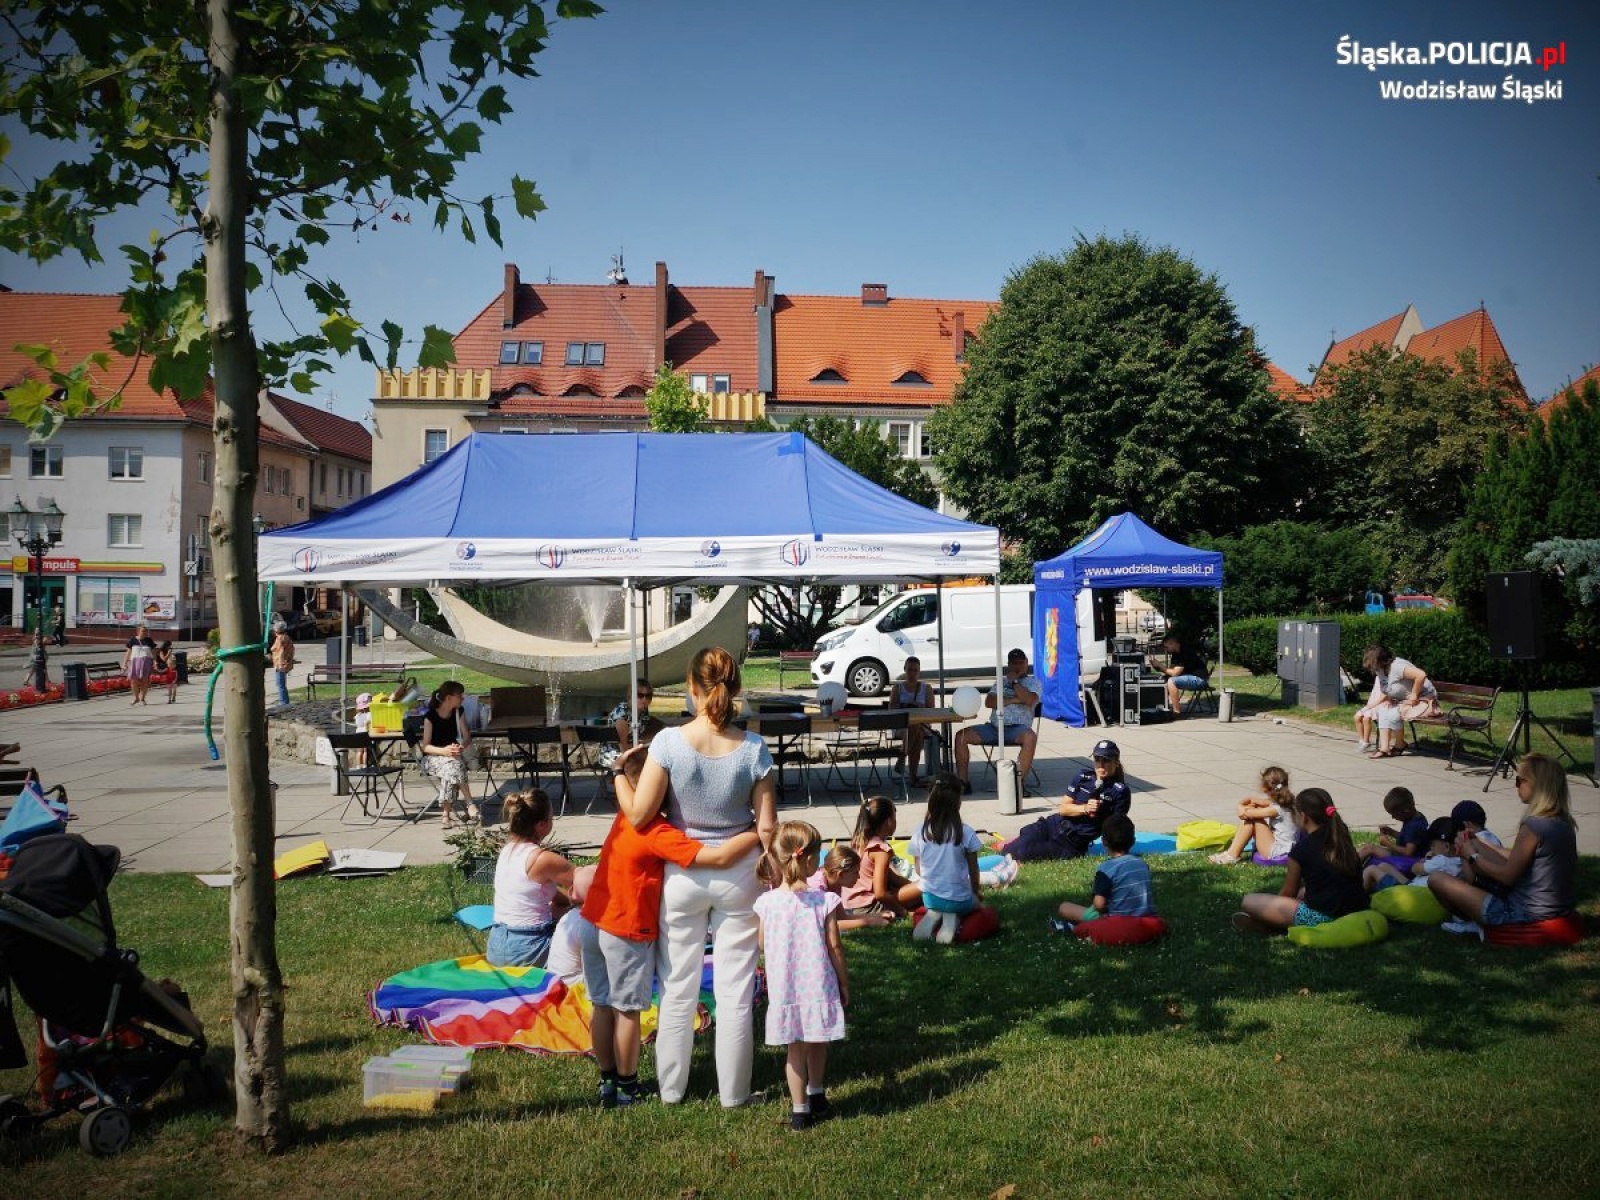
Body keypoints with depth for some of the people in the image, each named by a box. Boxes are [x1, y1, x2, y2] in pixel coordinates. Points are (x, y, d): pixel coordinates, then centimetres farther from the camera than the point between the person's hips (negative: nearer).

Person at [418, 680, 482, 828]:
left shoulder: (458, 713, 4)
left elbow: (467, 738, 2)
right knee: (454, 765, -36)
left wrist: (461, 747, -23)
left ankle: (446, 812, -31)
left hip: (452, 753, 5)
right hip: (432, 757, -5)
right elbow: (425, 746, -13)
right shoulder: (430, 717, -11)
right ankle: (470, 805, -33)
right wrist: (444, 751, -32)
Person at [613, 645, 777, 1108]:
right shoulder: (753, 749, -13)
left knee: (678, 987, 15)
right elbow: (767, 828, -10)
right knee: (736, 989, 12)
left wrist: (620, 772, 2)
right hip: (738, 877, 0)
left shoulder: (669, 742, -17)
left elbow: (638, 815, -14)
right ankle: (733, 1092, 25)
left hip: (683, 876, 0)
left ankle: (671, 1088, 30)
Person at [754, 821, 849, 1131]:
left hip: (783, 989, 1)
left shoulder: (766, 902, -9)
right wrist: (844, 982, 6)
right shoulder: (824, 901, -14)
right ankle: (816, 1096, 39)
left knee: (795, 1049, 13)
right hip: (819, 986, -1)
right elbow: (834, 946, -7)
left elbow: (762, 944, 5)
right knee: (817, 1044, 21)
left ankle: (800, 1110, 18)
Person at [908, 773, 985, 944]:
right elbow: (973, 872, -4)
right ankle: (953, 919, -2)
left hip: (930, 897, 3)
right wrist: (975, 892, 15)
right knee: (974, 903, 30)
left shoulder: (920, 832, -8)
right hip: (959, 898, -3)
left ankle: (934, 916, 0)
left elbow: (919, 871, 3)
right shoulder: (966, 833, -15)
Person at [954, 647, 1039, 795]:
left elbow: (1030, 700, -10)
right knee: (961, 736, -14)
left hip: (1018, 727, -4)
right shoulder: (1001, 681, 23)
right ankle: (962, 782, -11)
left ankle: (1020, 782, -32)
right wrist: (1013, 700, -6)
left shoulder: (1033, 681, 14)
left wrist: (1014, 682, -2)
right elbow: (989, 702, 5)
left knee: (1030, 737, -39)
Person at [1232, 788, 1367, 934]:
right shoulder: (1341, 838, 10)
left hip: (1322, 917, -8)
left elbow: (1288, 892, 3)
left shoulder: (1301, 849, -9)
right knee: (1301, 892, 36)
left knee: (1250, 901, -3)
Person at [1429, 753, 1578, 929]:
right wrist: (1478, 844, 14)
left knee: (1436, 880, -6)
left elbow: (1507, 876, -17)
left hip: (1524, 916, -10)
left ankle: (1470, 920, 17)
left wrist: (1473, 856, -3)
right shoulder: (1563, 823, 4)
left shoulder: (1534, 825, -24)